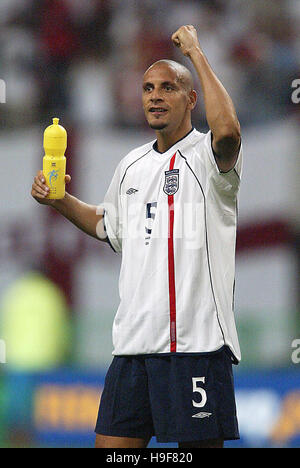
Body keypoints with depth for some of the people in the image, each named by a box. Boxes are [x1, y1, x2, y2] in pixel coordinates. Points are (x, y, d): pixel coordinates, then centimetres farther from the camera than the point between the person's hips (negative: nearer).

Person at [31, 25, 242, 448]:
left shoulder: (207, 156, -3)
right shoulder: (131, 166, 18)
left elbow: (227, 130, -29)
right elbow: (108, 225, 36)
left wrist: (196, 53, -18)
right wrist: (59, 200, 19)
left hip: (197, 340, -6)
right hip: (134, 341, 6)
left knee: (200, 444, -4)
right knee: (110, 444, 3)